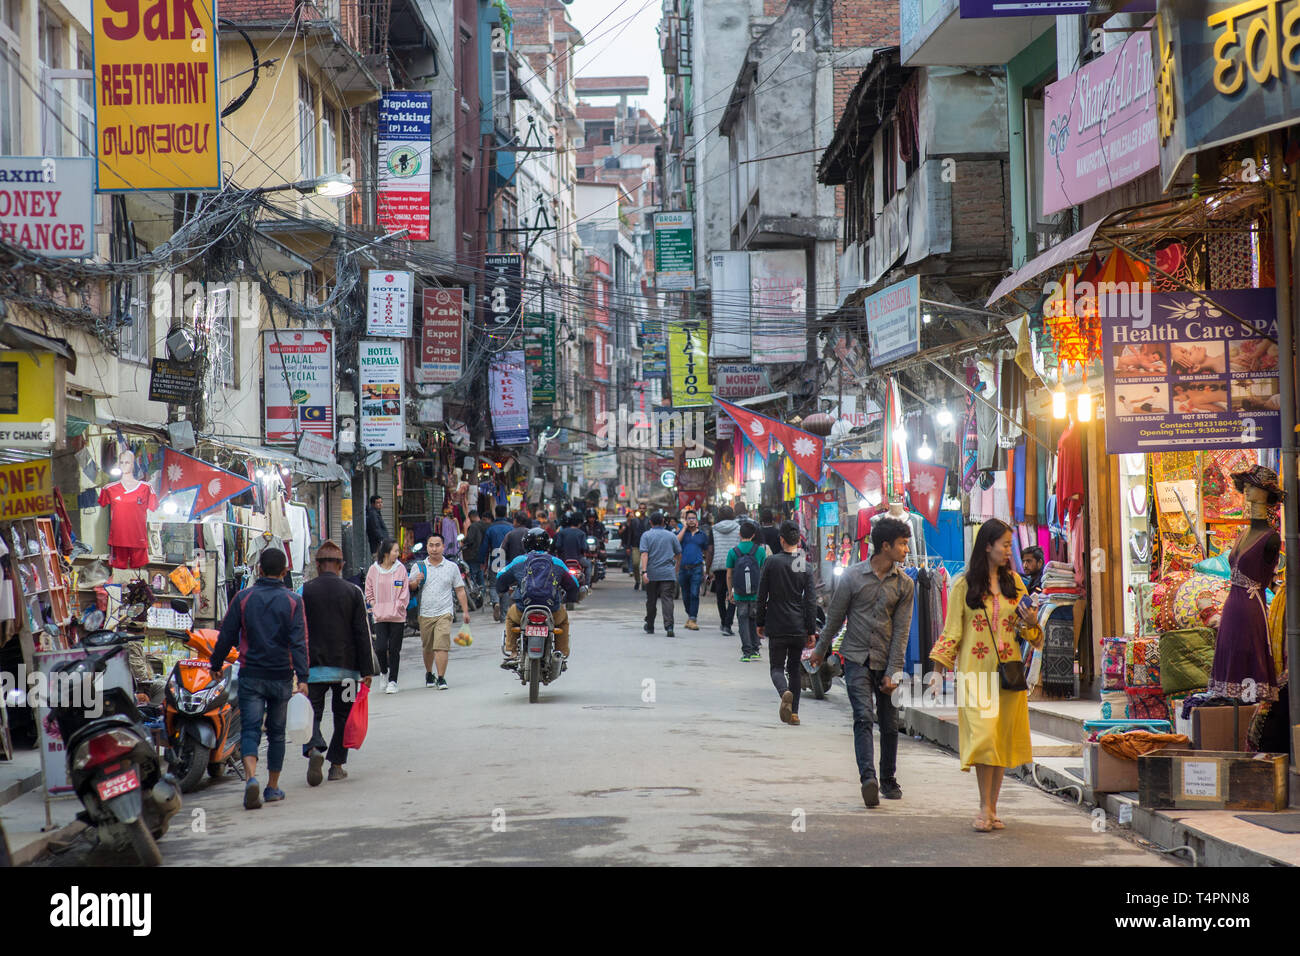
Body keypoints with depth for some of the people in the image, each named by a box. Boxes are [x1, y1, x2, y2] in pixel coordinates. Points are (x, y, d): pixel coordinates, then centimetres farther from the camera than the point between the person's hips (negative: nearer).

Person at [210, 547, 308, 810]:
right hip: (281, 677, 1)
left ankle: (251, 776, -28)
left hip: (251, 675, 0)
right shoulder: (293, 601, -2)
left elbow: (226, 636, 3)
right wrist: (302, 677, -13)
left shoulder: (244, 598, 0)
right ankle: (273, 788, 18)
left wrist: (216, 665, 16)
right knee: (276, 732, 13)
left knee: (250, 730, -3)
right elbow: (299, 641, -10)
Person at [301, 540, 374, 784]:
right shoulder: (352, 591, 0)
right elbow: (362, 633, -1)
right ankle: (336, 764, 11)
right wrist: (366, 670, 2)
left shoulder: (305, 591, -1)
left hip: (314, 664, -1)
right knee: (343, 714, 11)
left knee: (312, 713, 4)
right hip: (345, 665, 1)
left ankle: (314, 749, -22)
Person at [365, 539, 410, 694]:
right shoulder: (374, 569, 3)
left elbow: (404, 593, 2)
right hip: (380, 617, 0)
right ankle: (384, 671, 19)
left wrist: (397, 608, -7)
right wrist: (374, 606, 0)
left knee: (394, 650, 2)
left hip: (397, 617, 0)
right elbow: (369, 592, 12)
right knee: (380, 647, -9)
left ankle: (393, 681, 13)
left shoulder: (400, 568, -1)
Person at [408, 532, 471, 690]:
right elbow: (409, 588, 10)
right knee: (427, 648, 11)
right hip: (425, 614, 2)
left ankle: (441, 678, -13)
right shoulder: (419, 567, 8)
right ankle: (429, 674, 31)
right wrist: (416, 582, -12)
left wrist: (465, 611, 7)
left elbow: (460, 590, 11)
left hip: (444, 613, -2)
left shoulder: (451, 567, 8)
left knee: (442, 646, -15)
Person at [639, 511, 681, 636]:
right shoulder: (671, 535, 7)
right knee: (667, 599, -7)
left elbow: (644, 554, -11)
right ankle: (669, 626, -23)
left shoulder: (646, 535, 1)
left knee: (651, 600, 12)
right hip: (668, 574, 0)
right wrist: (676, 568, 27)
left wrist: (644, 571, -17)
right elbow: (679, 554, 11)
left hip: (652, 574, 0)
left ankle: (650, 626, 24)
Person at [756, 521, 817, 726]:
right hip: (799, 627, 2)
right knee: (794, 668, 15)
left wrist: (760, 622, 8)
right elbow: (811, 600, -1)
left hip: (777, 626, -2)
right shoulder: (804, 566, -1)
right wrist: (811, 630, 3)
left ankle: (785, 692, -27)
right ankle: (793, 712, 14)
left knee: (777, 667, 4)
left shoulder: (771, 562, -5)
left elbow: (762, 596, -2)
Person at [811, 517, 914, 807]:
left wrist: (893, 672, -6)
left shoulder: (905, 584, 1)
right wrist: (821, 650, 16)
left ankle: (889, 780, 23)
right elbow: (834, 616, 7)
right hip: (856, 658, -2)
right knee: (863, 718, -16)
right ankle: (868, 778, -27)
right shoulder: (853, 575, -4)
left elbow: (901, 630, -1)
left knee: (889, 724, 7)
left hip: (886, 661, 2)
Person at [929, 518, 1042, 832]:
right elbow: (952, 631, 2)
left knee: (1003, 737, 2)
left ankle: (992, 808, 9)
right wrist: (938, 668, -6)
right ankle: (985, 807, -6)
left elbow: (1025, 629, 18)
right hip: (976, 671, -4)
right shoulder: (964, 585, 1)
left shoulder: (1014, 582, 12)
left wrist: (1031, 623, -5)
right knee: (984, 734, -14)